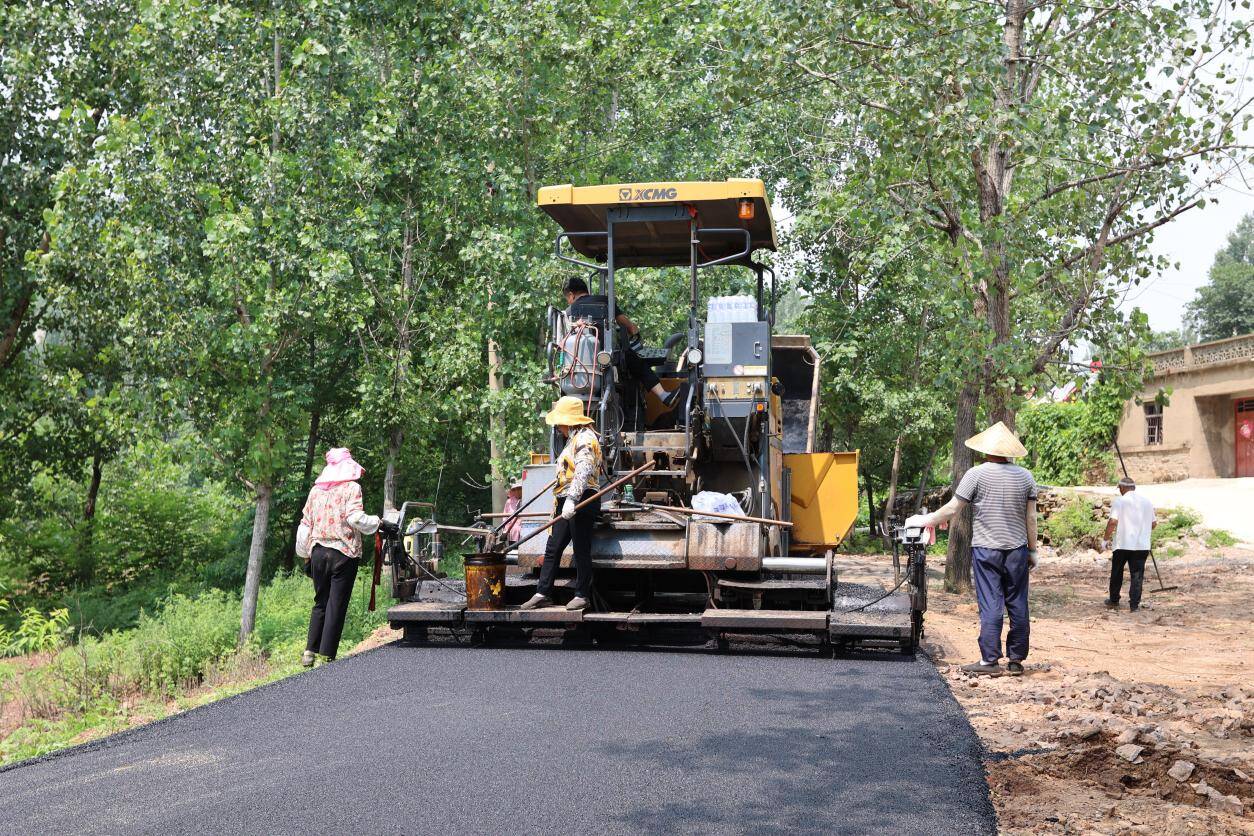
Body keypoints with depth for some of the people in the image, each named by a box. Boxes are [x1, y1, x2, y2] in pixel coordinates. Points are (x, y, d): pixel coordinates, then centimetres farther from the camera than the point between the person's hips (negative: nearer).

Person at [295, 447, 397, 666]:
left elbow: (305, 524, 15)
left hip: (318, 551, 5)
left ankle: (310, 652, 10)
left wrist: (306, 555, 21)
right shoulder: (351, 488, -3)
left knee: (320, 603, 16)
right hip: (343, 553, -5)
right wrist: (381, 524, -9)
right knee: (336, 606, -1)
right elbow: (354, 517, -18)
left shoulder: (316, 490, 13)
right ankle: (327, 655, -2)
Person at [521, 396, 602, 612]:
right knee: (552, 548, 7)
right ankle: (543, 594, 9)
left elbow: (583, 472, -25)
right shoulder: (574, 439, 22)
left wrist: (571, 499, -33)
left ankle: (582, 596, 5)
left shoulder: (585, 438, -11)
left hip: (582, 501, -10)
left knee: (581, 550, -3)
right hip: (567, 504, 10)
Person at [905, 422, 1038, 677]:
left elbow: (952, 509, -5)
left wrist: (925, 520, 7)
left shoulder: (977, 474, -7)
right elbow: (1031, 518, 5)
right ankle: (1016, 660, 13)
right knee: (1018, 605, 8)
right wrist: (1032, 550, 14)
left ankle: (990, 660, 0)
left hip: (986, 550, -3)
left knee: (990, 605, 0)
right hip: (1017, 550, 3)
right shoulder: (1025, 476, 3)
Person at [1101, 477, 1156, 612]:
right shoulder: (1147, 501, 8)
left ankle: (1114, 601, 22)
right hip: (1142, 545, 3)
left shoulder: (1119, 501, -8)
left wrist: (1106, 539, -8)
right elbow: (1153, 523, 13)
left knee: (1116, 574, 12)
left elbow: (1113, 521, -17)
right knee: (1137, 575, 5)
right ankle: (1134, 604, 1)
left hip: (1122, 544, -3)